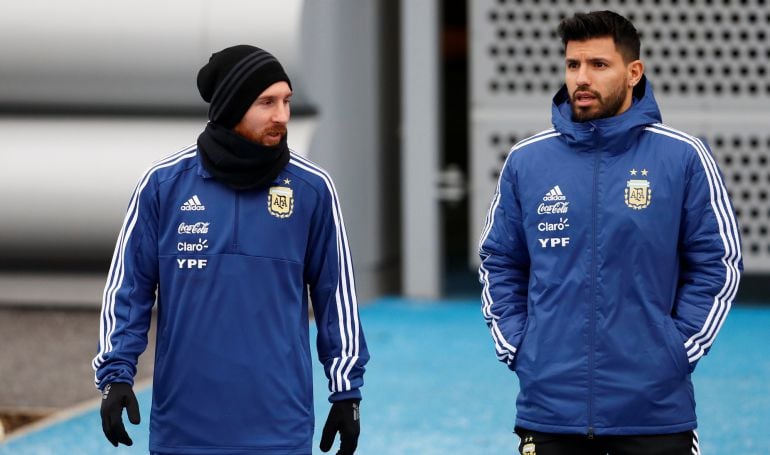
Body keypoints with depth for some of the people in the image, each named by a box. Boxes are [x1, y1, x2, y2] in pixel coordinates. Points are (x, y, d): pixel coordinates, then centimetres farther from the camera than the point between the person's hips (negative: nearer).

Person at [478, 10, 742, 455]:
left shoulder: (683, 156, -2)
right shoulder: (526, 160, 4)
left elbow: (718, 263, 2)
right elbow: (500, 263, 14)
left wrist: (677, 348, -4)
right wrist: (516, 347, 4)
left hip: (654, 407, -2)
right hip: (549, 406, 2)